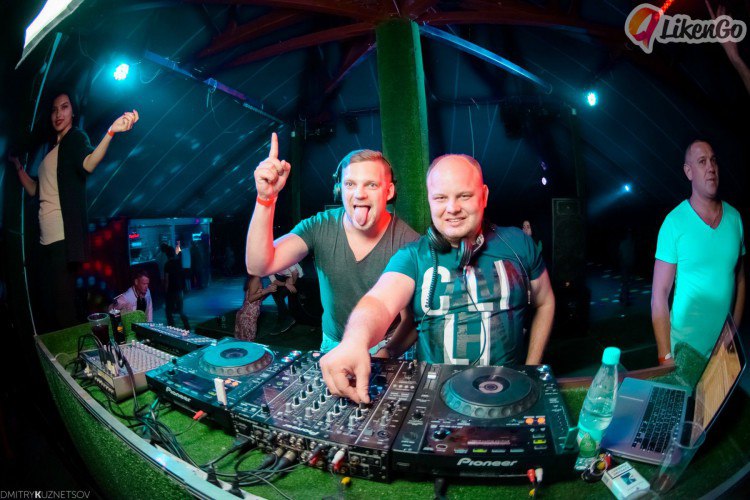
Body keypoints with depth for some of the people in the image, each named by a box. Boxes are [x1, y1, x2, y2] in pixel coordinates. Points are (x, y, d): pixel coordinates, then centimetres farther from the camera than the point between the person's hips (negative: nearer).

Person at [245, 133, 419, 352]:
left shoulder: (408, 242, -15)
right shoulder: (319, 228, -8)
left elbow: (412, 318, -9)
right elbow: (258, 267, -19)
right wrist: (266, 198, -28)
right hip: (332, 348, 2)